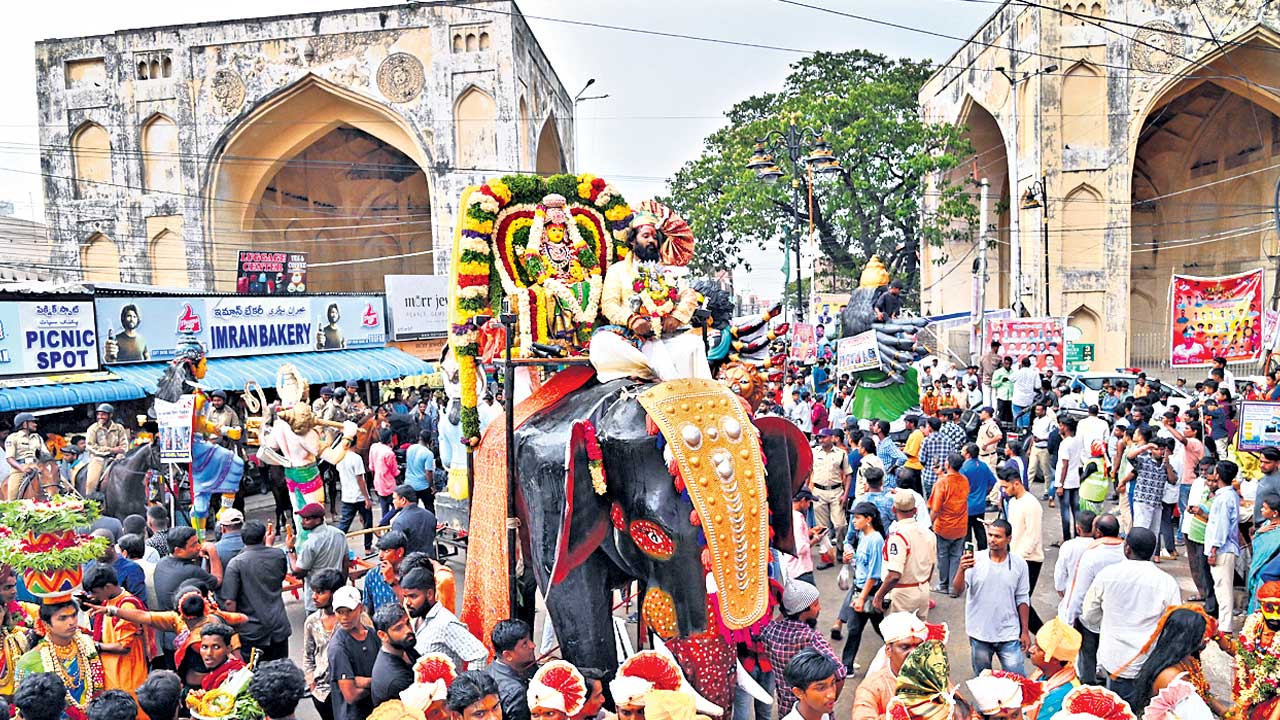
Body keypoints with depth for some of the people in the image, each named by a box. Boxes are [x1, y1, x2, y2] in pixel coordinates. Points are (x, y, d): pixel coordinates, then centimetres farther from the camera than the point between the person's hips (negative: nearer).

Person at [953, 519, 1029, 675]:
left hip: (1009, 634, 0)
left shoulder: (1019, 564, -3)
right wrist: (961, 569, -34)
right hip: (980, 634, 0)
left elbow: (1022, 599, 5)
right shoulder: (975, 560, -9)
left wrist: (1025, 631, 5)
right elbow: (958, 590, -16)